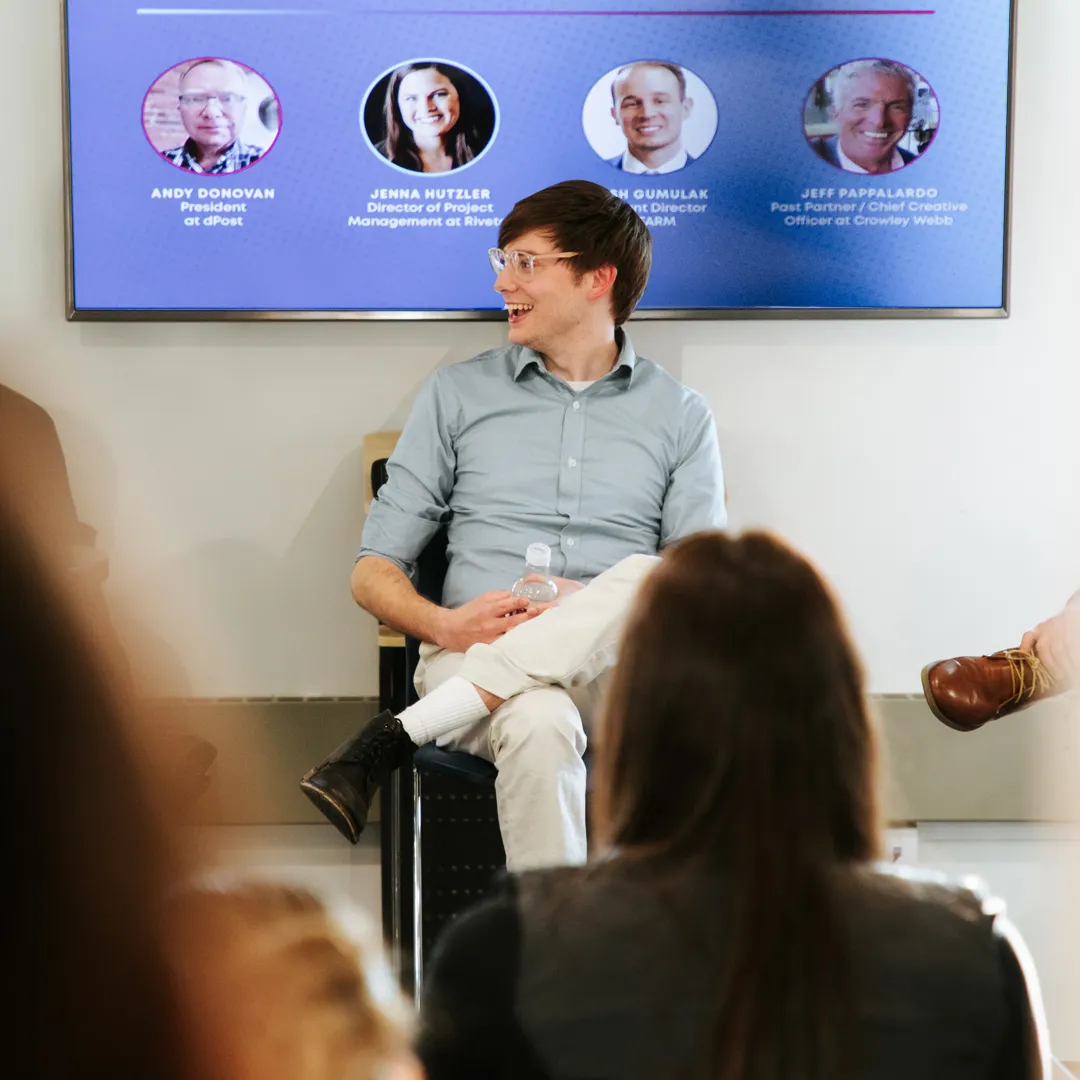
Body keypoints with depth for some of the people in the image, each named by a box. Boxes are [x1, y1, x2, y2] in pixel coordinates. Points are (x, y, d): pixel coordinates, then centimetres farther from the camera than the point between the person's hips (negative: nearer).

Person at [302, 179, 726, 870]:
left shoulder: (680, 415, 16)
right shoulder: (459, 393, 18)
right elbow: (374, 570, 14)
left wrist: (593, 606, -15)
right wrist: (445, 625, -9)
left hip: (614, 669, 1)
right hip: (475, 658, -1)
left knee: (644, 576, -35)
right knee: (539, 724, -38)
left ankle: (393, 739, -33)